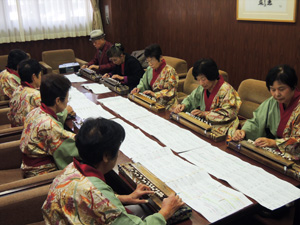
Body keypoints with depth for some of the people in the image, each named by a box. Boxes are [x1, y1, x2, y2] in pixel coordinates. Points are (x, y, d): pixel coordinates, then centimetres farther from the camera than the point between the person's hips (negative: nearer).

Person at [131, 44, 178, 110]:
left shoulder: (170, 71, -12)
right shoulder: (150, 69, 9)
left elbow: (171, 91, -16)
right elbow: (143, 82, 25)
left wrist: (155, 94, -24)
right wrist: (139, 88, 3)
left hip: (166, 105, -7)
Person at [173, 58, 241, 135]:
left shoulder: (226, 90, -16)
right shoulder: (203, 87, 4)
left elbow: (228, 114, -21)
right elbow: (191, 99, 19)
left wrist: (205, 114, -26)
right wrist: (184, 105, -4)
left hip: (221, 126, -7)